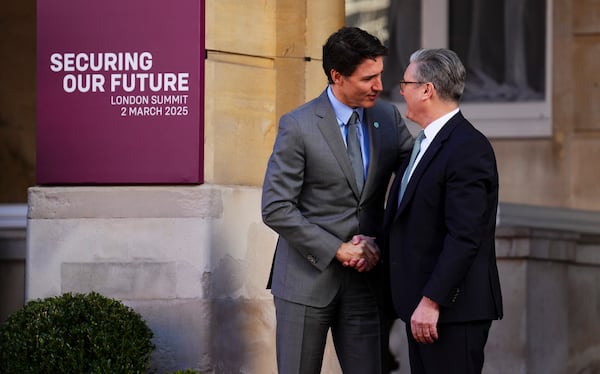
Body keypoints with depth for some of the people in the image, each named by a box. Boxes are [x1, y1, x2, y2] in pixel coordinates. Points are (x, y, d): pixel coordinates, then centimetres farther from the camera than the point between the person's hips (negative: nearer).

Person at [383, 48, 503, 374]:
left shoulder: (468, 148, -15)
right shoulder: (426, 143, 16)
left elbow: (464, 236, -22)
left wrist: (431, 301, -24)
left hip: (453, 309, -10)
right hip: (422, 305, 10)